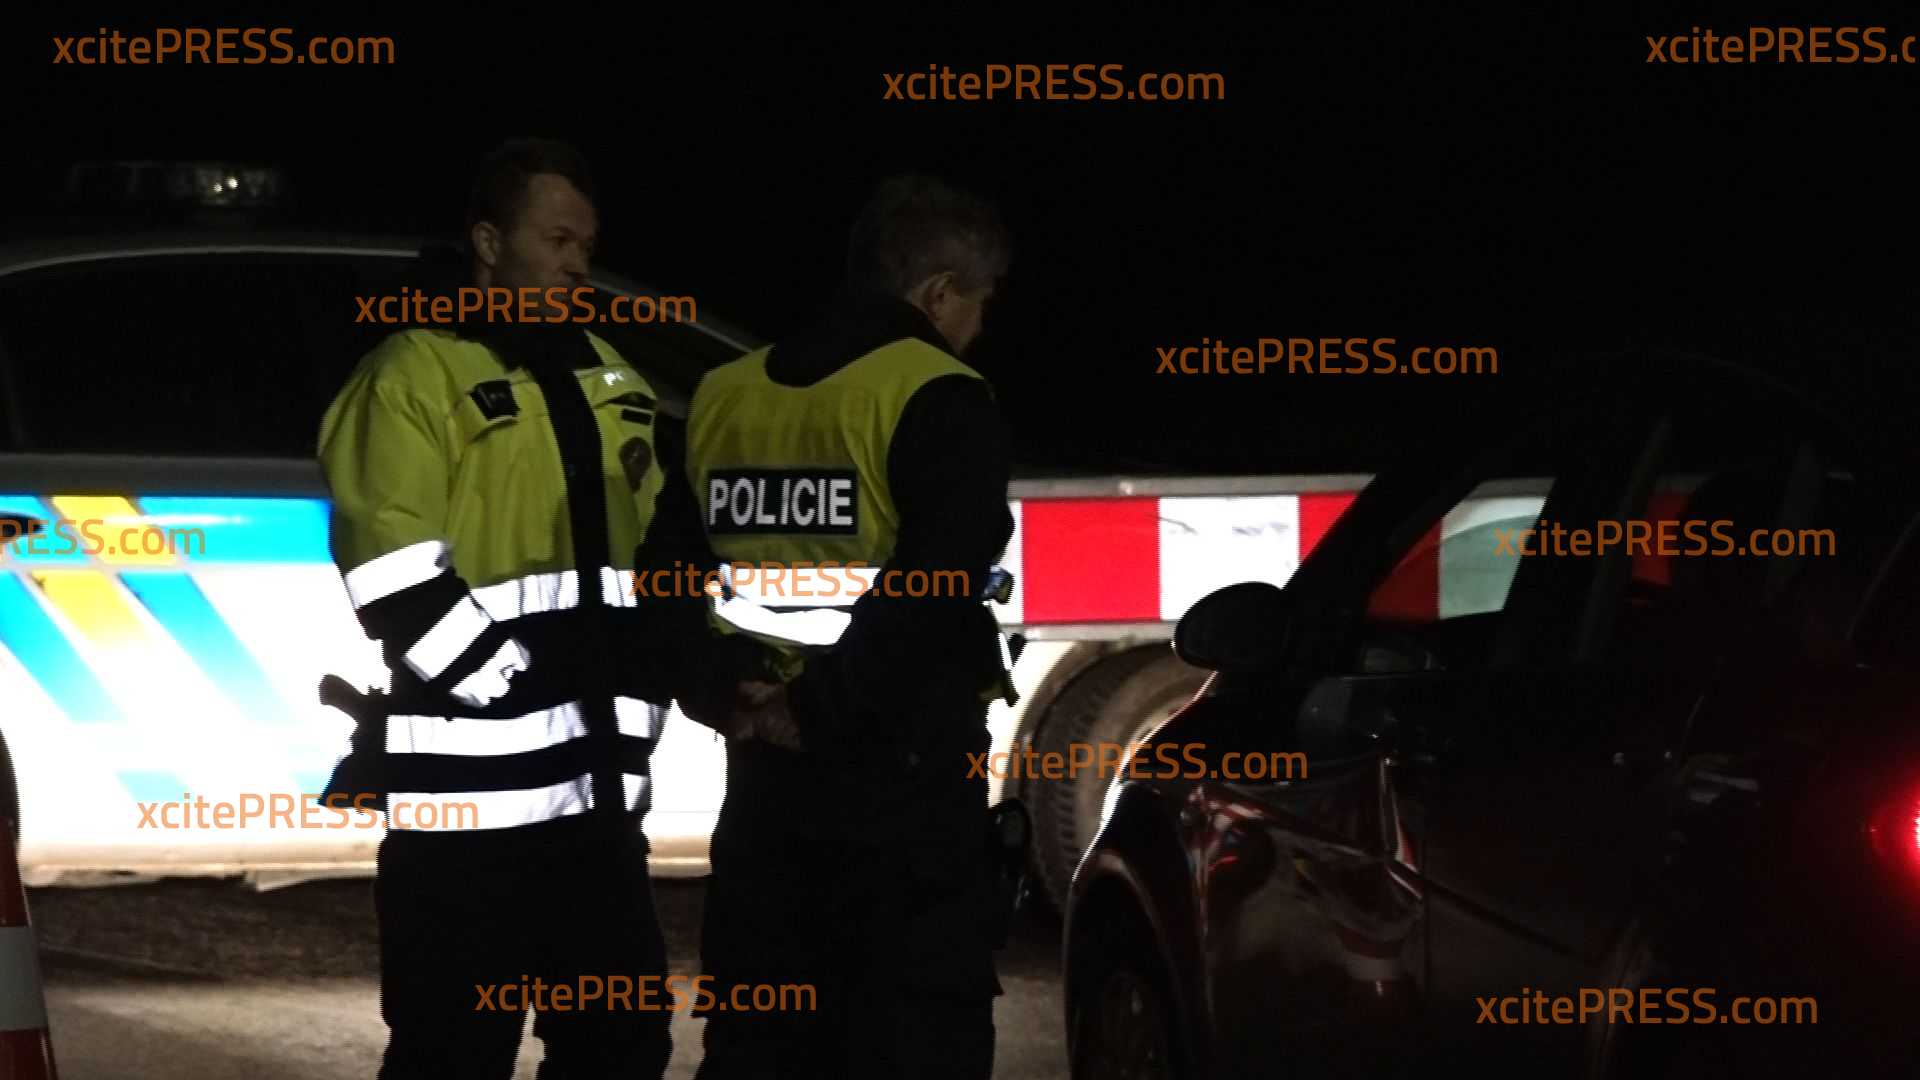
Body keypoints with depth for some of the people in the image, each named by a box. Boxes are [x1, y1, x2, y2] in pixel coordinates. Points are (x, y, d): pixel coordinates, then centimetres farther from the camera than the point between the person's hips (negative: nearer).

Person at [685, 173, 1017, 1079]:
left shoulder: (722, 397, 10)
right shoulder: (938, 400, -11)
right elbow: (934, 590, -22)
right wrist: (822, 700, -16)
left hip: (765, 775, 6)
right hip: (903, 772, -6)